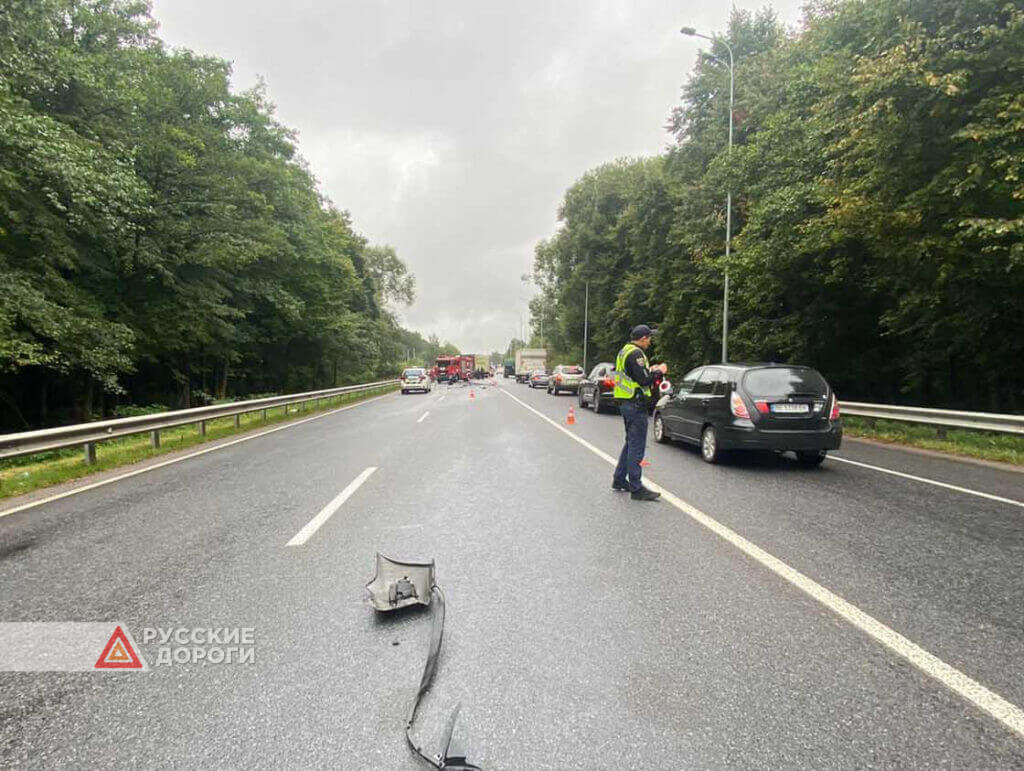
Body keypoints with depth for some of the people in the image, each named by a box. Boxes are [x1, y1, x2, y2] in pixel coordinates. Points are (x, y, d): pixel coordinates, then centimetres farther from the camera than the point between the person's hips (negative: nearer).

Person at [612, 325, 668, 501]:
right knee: (637, 446, -6)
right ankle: (636, 488, -2)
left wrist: (650, 370, 16)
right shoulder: (636, 354, -16)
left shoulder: (624, 351, 16)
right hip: (635, 405, -10)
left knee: (630, 443, 20)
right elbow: (643, 380, -22)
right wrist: (659, 371, -7)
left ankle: (619, 480, 27)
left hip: (625, 403, 10)